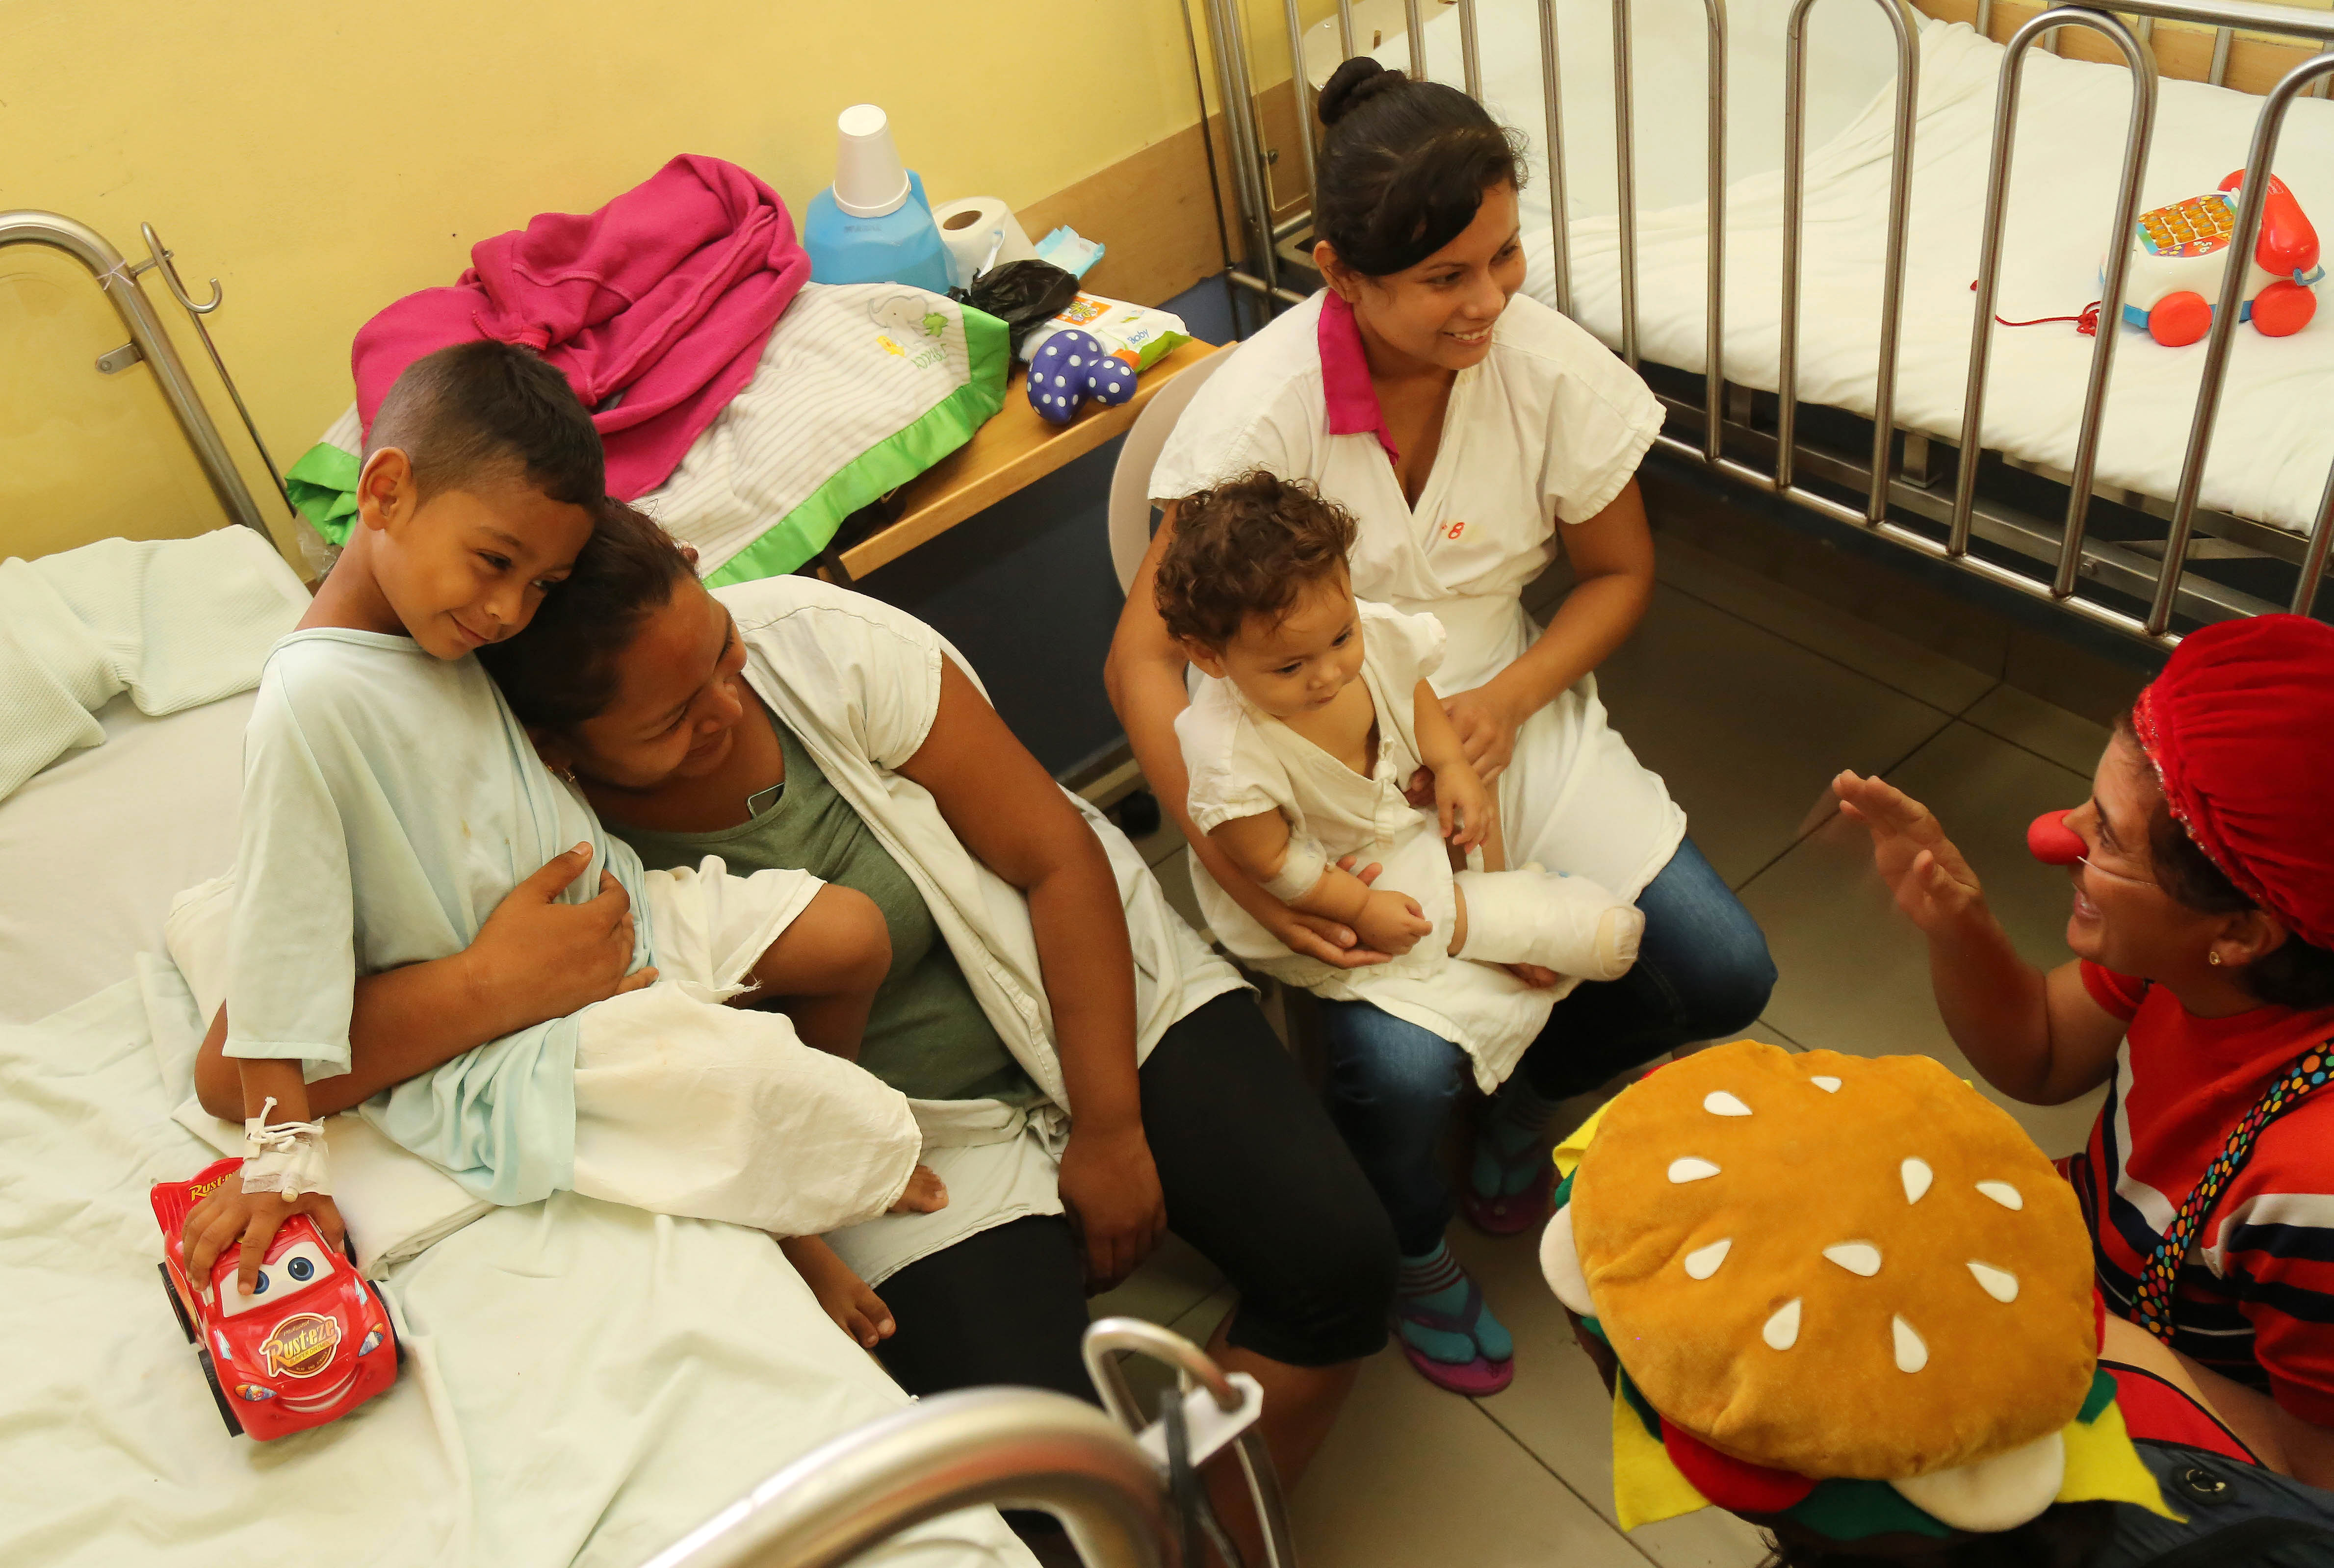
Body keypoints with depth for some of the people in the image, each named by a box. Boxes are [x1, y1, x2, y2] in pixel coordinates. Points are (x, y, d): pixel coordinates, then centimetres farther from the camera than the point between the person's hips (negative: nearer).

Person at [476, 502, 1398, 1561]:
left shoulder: (819, 643, -17)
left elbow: (1057, 857, -12)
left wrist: (1111, 1133, -10)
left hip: (1096, 986, 2)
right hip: (919, 1140, -2)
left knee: (1337, 1255, -11)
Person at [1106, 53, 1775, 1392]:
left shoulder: (1550, 366, -11)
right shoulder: (1261, 410, -21)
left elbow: (1621, 572, 4)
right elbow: (1145, 656, -17)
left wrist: (1509, 701, -15)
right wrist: (1233, 859, -29)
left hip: (1506, 714, 4)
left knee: (1725, 976, -8)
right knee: (1404, 1067, -23)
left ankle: (1526, 1094, 25)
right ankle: (1414, 1250, 15)